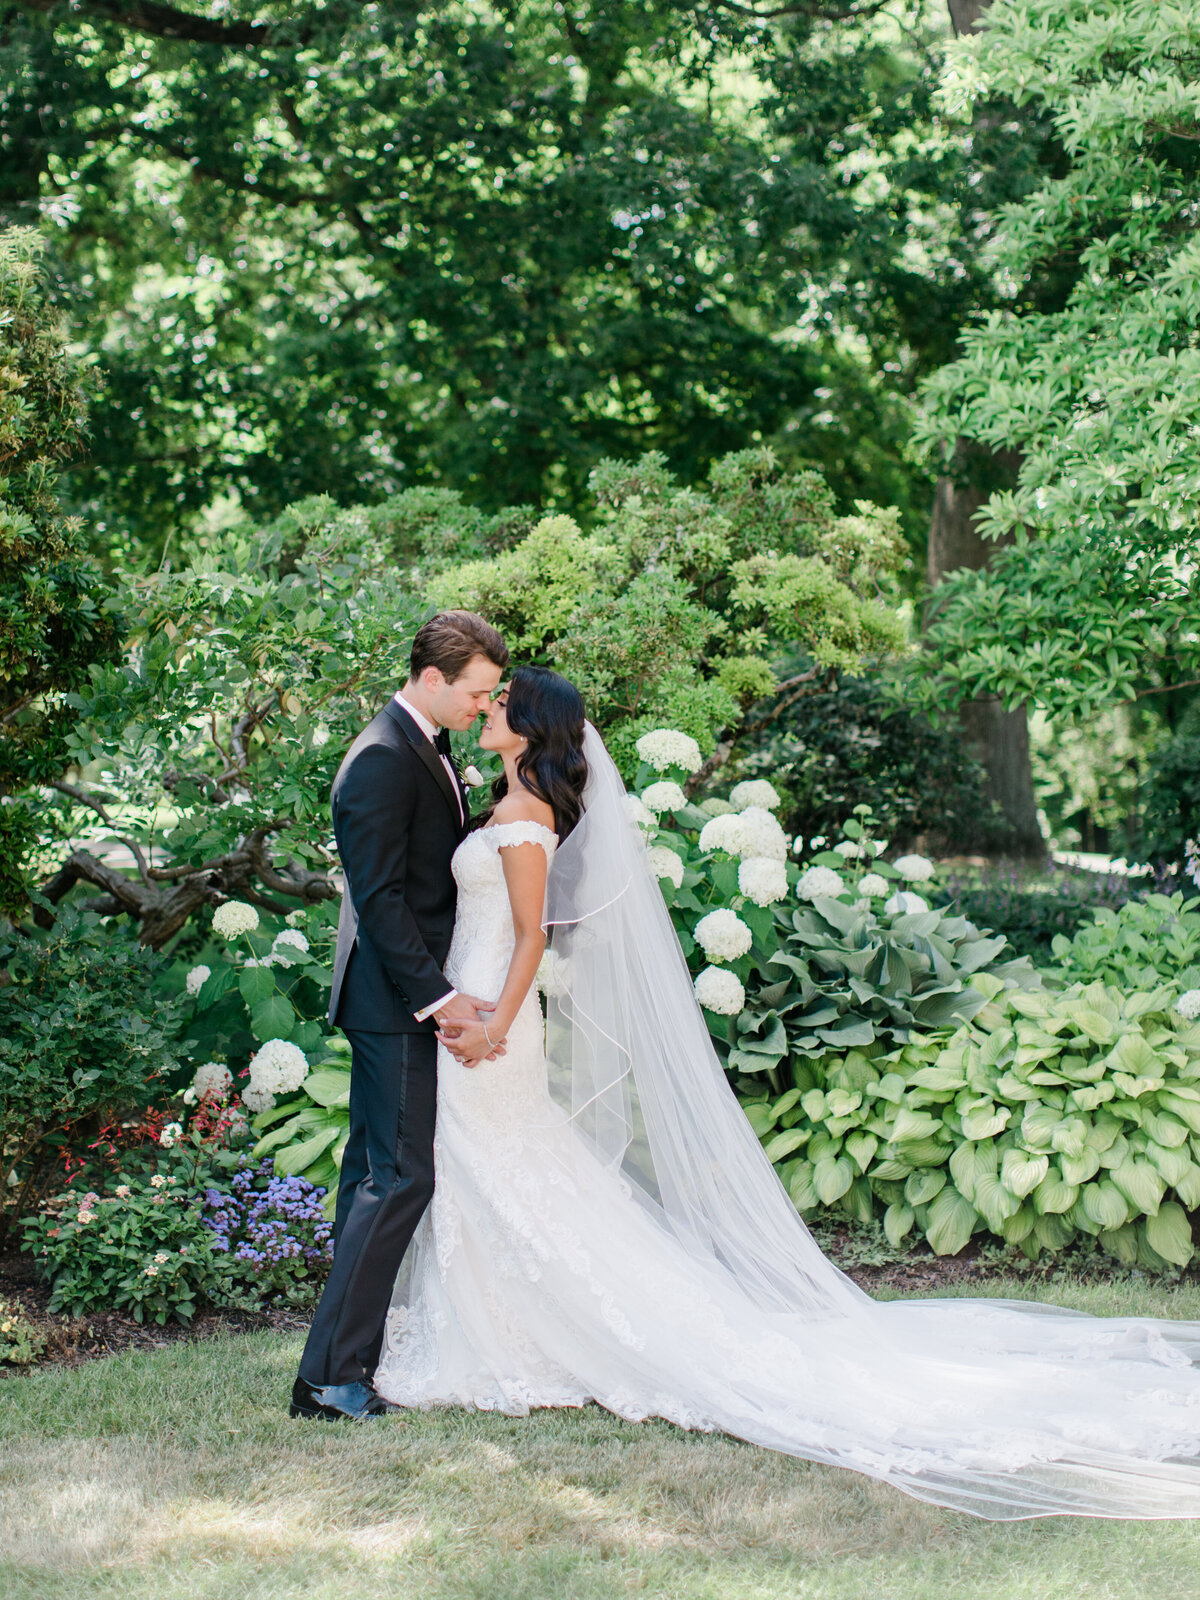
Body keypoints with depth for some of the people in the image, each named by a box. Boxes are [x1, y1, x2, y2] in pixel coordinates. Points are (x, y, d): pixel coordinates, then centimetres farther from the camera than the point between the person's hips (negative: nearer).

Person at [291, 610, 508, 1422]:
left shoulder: (431, 750, 14)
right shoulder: (381, 762, -18)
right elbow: (379, 897, -22)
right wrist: (438, 996, -24)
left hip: (420, 996, 10)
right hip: (397, 1002, -10)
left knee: (375, 1170, 14)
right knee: (401, 1176, -10)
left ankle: (355, 1348, 23)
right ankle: (330, 1375, -7)